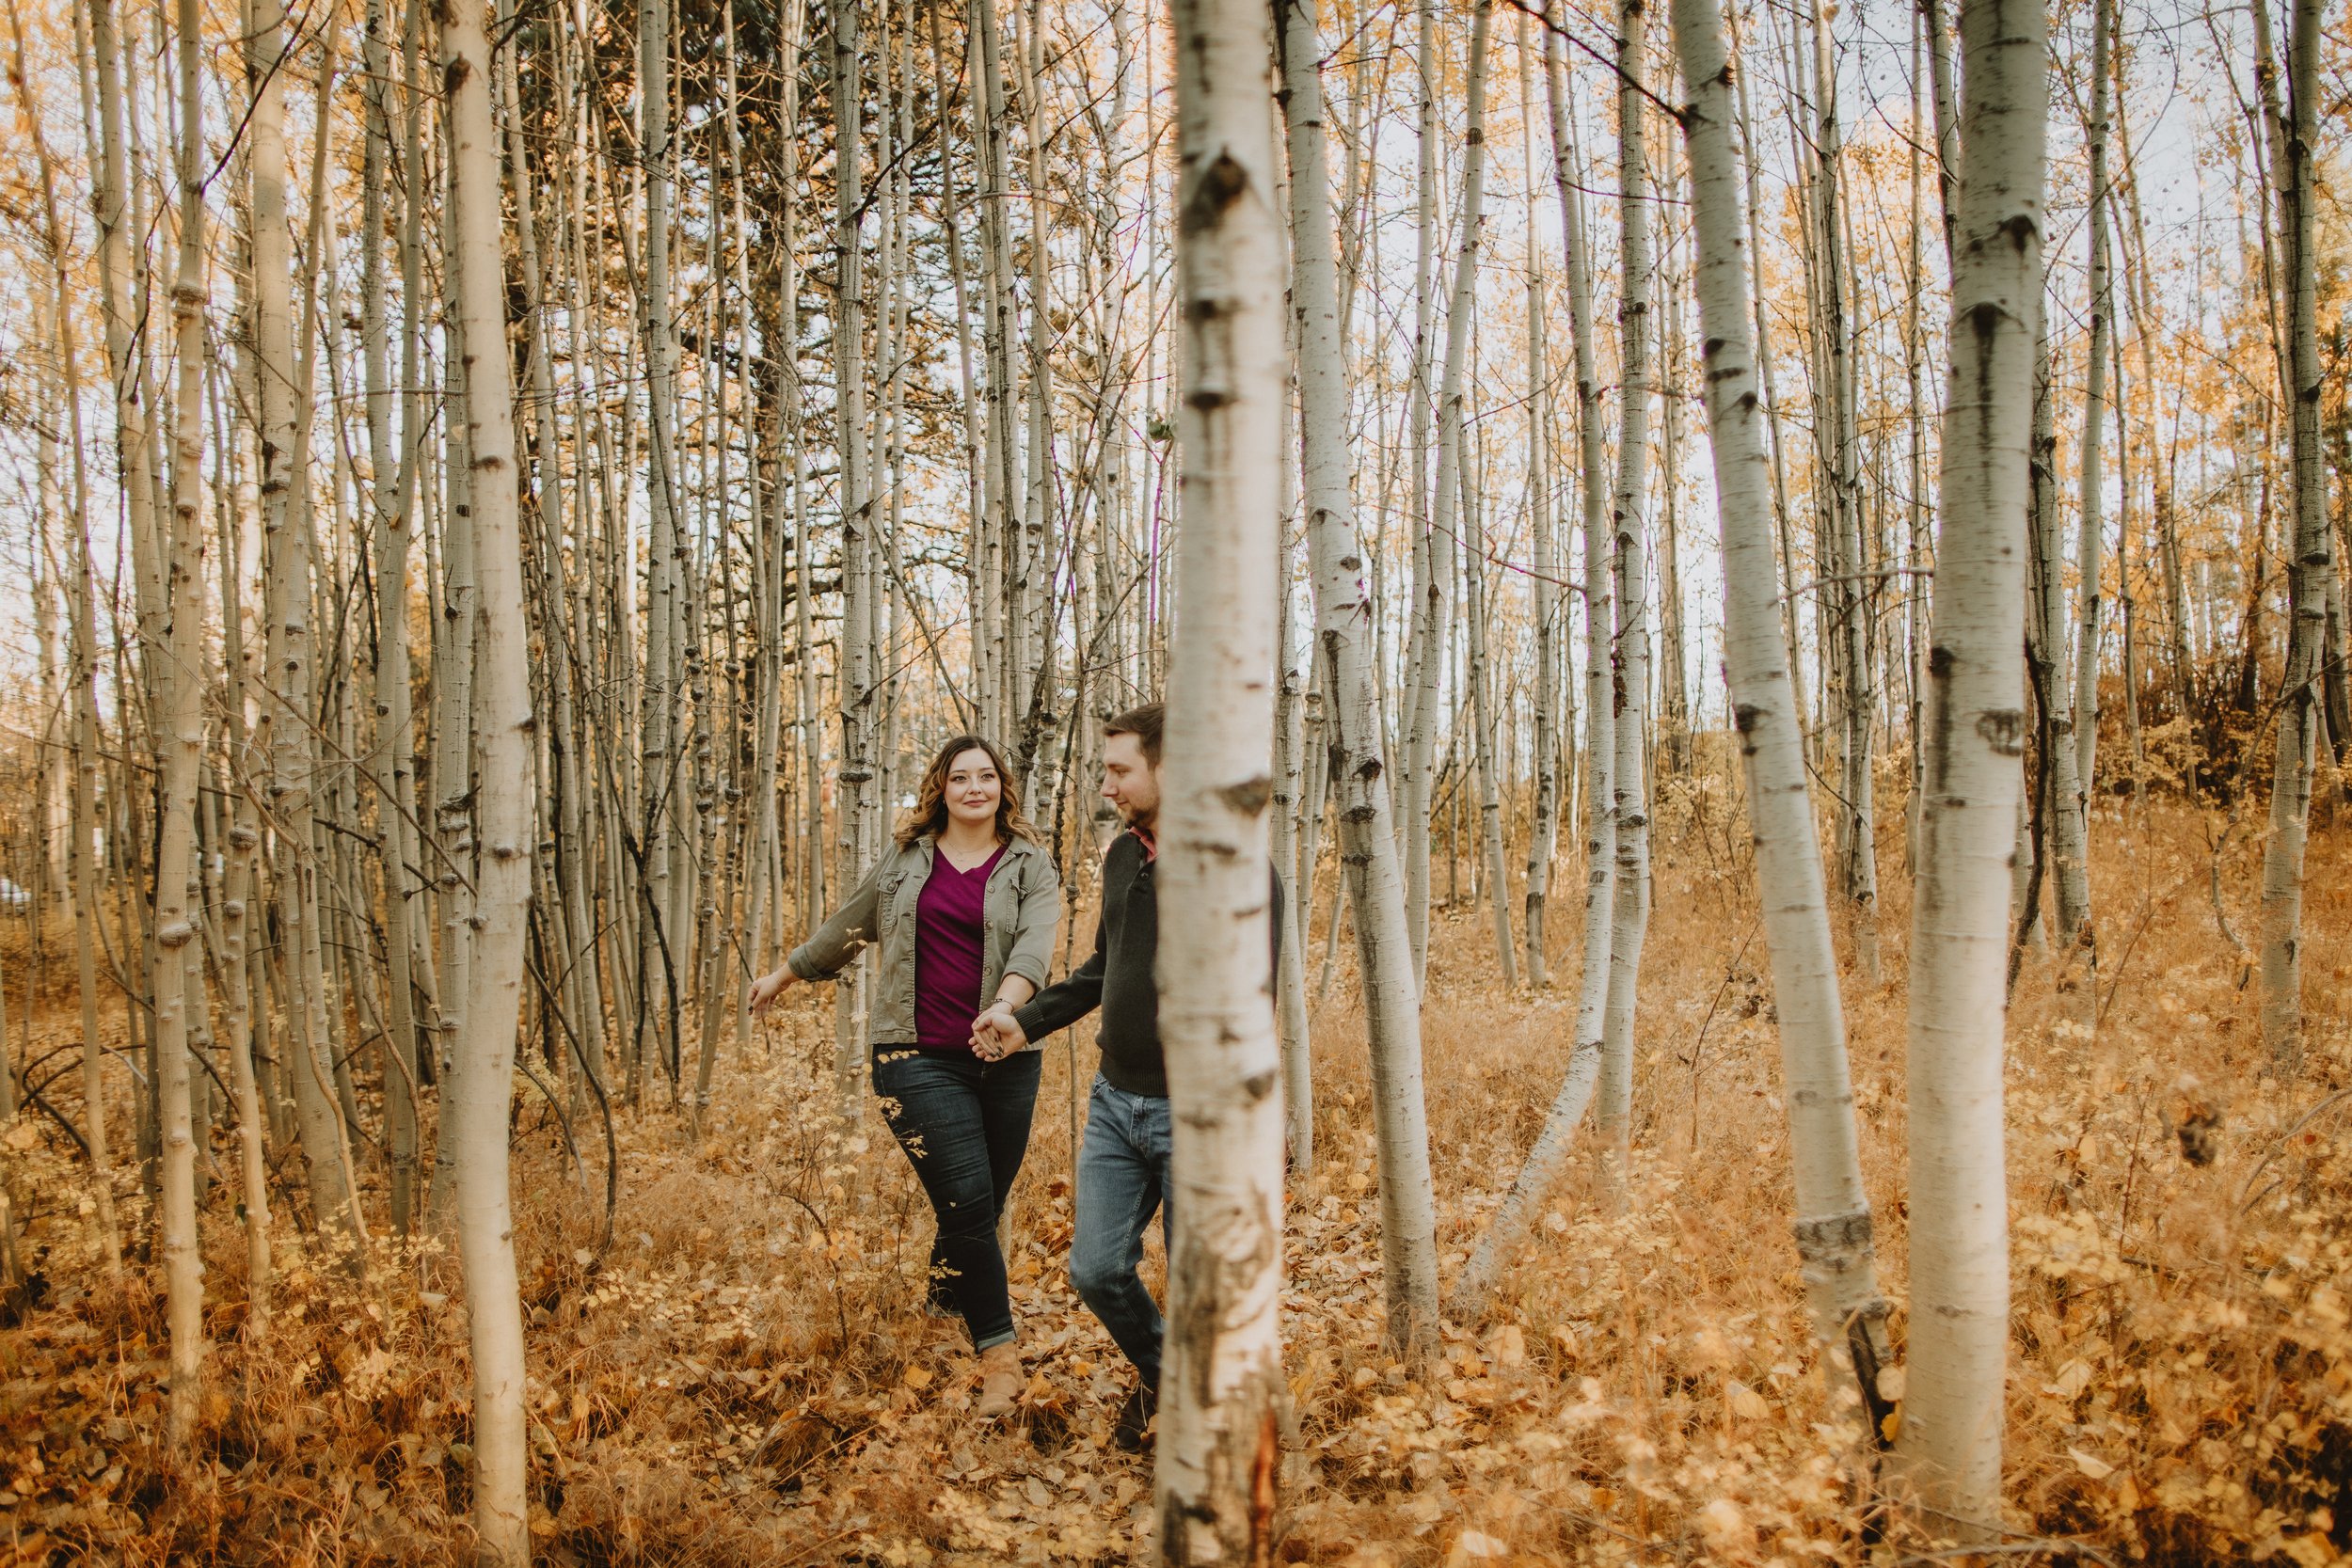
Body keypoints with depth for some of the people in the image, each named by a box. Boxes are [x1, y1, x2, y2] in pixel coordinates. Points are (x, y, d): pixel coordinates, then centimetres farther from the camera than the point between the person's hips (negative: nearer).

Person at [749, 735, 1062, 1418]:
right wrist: (780, 977, 33)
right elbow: (847, 927, 24)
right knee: (967, 1202, -13)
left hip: (1003, 1057, 1)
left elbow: (1033, 946, -12)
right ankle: (1000, 1357, -5)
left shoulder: (1030, 865, 6)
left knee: (984, 1208, 9)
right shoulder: (907, 858, 11)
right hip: (919, 1056, -1)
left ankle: (942, 1310, 36)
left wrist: (1002, 1010, -30)